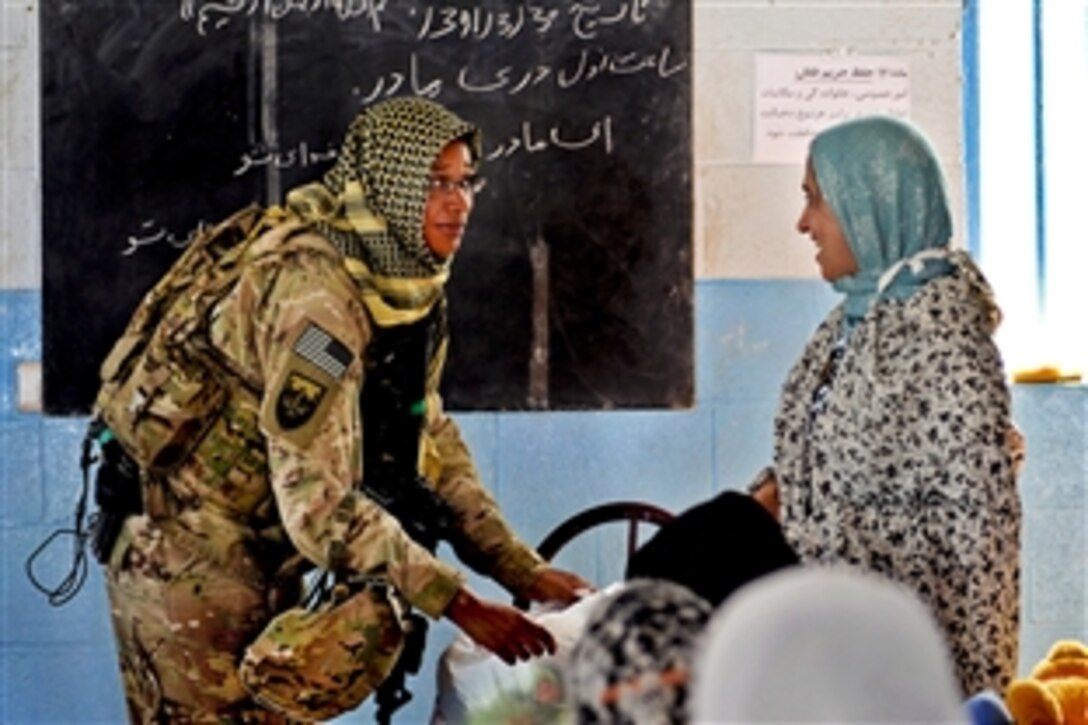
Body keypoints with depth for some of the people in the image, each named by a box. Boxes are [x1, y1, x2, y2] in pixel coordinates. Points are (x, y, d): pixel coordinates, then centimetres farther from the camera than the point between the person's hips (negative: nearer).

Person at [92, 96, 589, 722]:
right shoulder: (315, 292, -26)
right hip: (188, 555, -9)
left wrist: (525, 570, -3)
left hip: (265, 553, 9)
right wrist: (462, 606, -29)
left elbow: (431, 440, 6)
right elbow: (321, 504, -30)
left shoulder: (408, 285, 3)